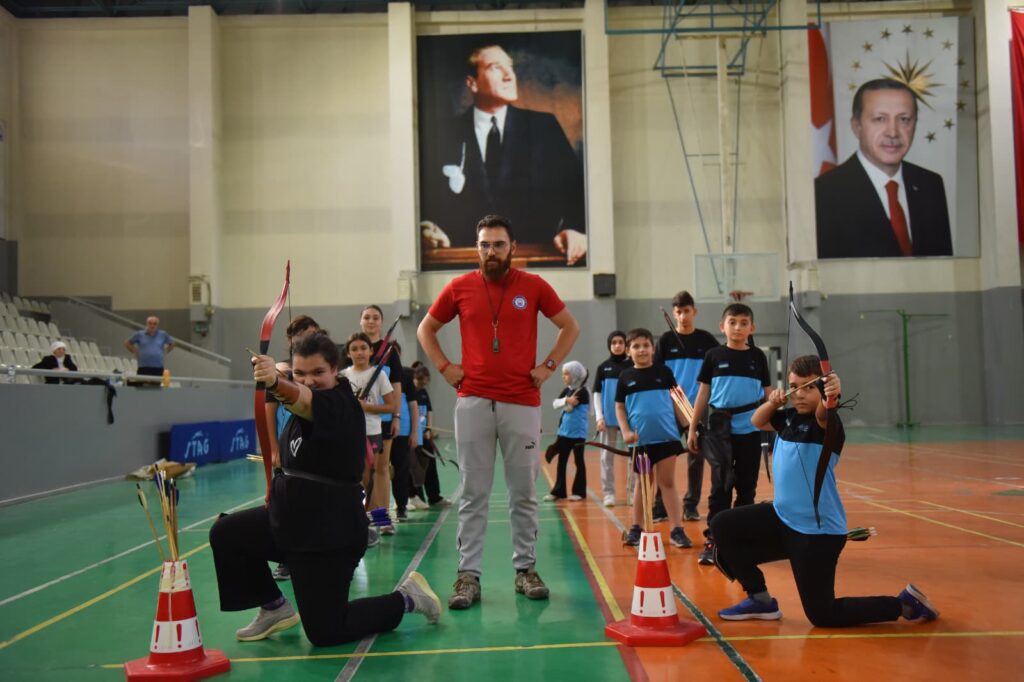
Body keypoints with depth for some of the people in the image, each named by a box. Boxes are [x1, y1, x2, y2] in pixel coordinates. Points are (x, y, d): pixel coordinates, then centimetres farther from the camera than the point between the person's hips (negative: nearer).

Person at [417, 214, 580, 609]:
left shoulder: (533, 286, 3)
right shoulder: (459, 288, 5)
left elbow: (570, 327, 13)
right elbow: (425, 329, 17)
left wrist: (548, 366, 3)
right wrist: (445, 368, 5)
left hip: (522, 402, 0)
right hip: (473, 401, 0)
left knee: (523, 493, 7)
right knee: (473, 494, 2)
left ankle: (526, 569, 18)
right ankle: (468, 574, 6)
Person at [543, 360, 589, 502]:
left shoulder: (582, 392, -12)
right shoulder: (566, 390, 10)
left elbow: (569, 407, -18)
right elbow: (555, 404, -1)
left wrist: (566, 402, -1)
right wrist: (566, 400, -18)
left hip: (577, 433, -7)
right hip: (564, 431, 7)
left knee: (578, 461, 4)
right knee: (561, 461, 8)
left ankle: (579, 491, 12)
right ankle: (558, 491, 14)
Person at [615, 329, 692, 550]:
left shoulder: (663, 372, 2)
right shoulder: (625, 377, 3)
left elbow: (675, 400, 6)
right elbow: (619, 407, 8)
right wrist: (626, 431, -5)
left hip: (667, 436, -1)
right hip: (641, 439, 1)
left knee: (667, 483, 1)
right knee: (643, 484, 12)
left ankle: (676, 530, 3)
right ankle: (635, 528, 24)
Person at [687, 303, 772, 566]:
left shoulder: (758, 357, 6)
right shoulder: (714, 356, 2)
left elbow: (767, 395, 11)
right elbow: (703, 393, 6)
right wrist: (692, 429, 4)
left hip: (750, 431, 2)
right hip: (719, 430, -2)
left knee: (746, 487, 8)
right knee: (721, 484, -3)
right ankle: (712, 539, 4)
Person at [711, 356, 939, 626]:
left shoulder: (826, 423, -18)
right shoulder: (790, 416, 3)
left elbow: (823, 414, -42)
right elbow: (758, 422, 18)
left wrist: (830, 398, -65)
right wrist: (772, 403, -3)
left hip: (817, 531, -8)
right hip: (783, 518, 8)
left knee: (822, 615, -1)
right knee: (723, 527, 6)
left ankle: (904, 605, 16)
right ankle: (760, 600, 17)